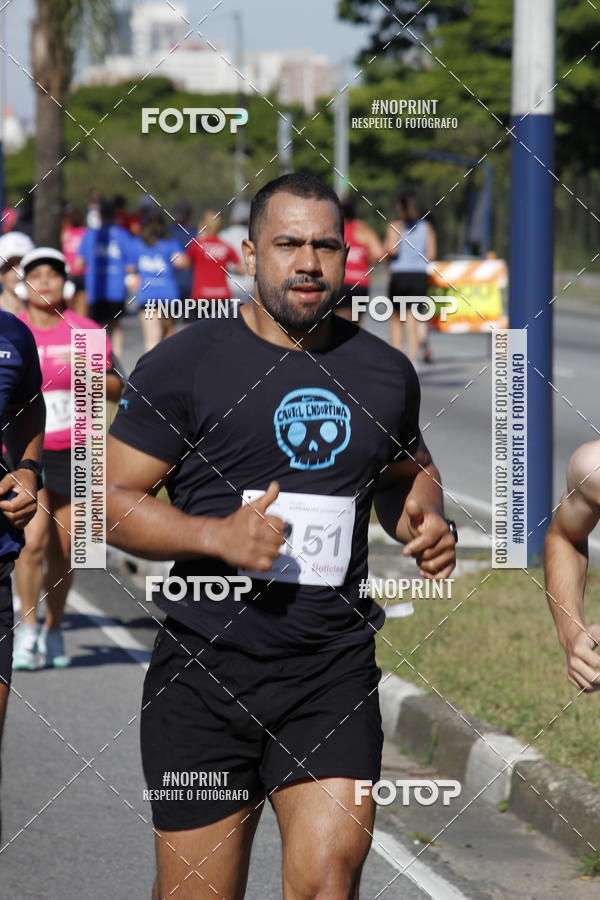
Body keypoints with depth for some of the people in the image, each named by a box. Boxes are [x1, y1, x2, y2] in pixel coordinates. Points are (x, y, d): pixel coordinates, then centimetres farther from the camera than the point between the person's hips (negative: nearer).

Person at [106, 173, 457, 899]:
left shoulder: (385, 372, 10)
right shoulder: (183, 366, -3)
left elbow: (407, 471, 29)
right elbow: (112, 499, -3)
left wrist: (423, 522, 6)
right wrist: (218, 535, -18)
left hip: (334, 669, 2)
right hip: (206, 670, -2)